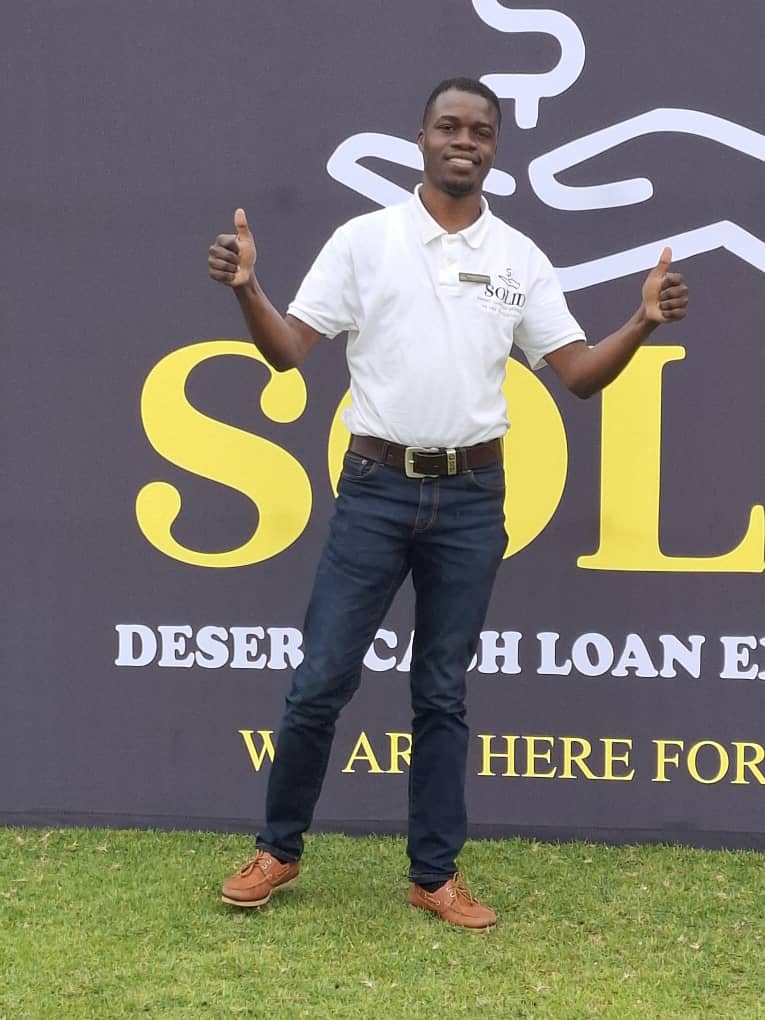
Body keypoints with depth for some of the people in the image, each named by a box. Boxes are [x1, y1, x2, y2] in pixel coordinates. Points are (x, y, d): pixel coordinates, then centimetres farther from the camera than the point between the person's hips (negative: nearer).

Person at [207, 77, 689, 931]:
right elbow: (288, 350, -2)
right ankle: (279, 850, 21)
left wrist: (644, 321, -12)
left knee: (443, 694, 9)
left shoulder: (519, 257, 5)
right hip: (377, 488, -1)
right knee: (320, 682, 1)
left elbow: (578, 373, 4)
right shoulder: (364, 238, 0)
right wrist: (246, 288, -20)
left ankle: (435, 874, 20)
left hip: (472, 497, 2)